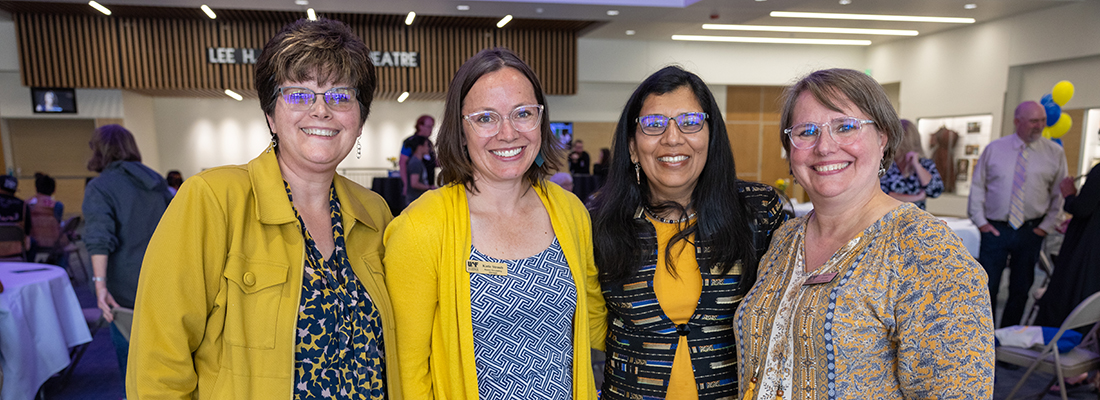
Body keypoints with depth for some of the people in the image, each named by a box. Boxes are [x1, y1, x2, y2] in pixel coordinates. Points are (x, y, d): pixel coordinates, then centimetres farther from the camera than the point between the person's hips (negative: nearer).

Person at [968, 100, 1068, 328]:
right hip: (995, 230, -1)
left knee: (1020, 290, 9)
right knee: (986, 287, -2)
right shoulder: (994, 149, 1)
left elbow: (1060, 195, 6)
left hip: (1030, 232, 1)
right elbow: (977, 186, 4)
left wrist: (1047, 226, -2)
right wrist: (980, 221, -3)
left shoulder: (1055, 153, 3)